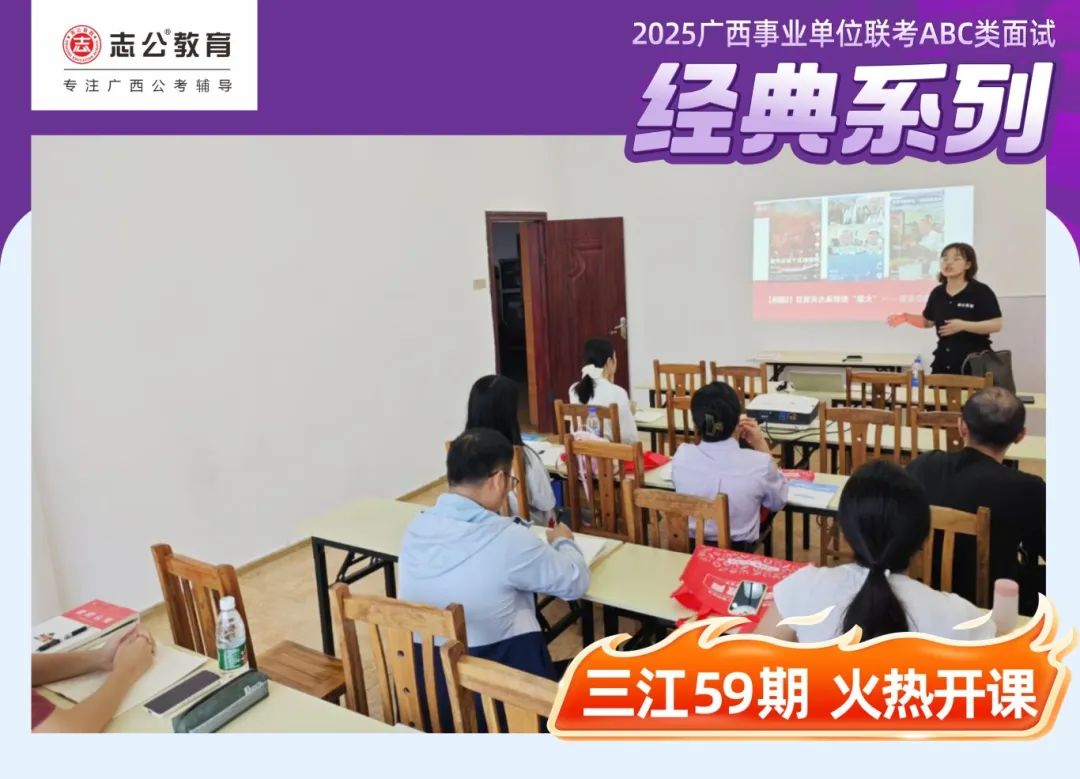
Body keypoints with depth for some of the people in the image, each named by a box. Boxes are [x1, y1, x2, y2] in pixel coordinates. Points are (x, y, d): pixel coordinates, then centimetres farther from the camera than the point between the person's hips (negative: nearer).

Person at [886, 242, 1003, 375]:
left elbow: (996, 325, -12)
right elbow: (928, 321, 22)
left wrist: (963, 325, -24)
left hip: (973, 361, -5)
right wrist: (906, 318, 6)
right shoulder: (937, 293, 8)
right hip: (944, 360, 5)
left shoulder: (981, 292, -7)